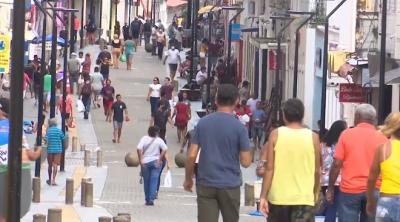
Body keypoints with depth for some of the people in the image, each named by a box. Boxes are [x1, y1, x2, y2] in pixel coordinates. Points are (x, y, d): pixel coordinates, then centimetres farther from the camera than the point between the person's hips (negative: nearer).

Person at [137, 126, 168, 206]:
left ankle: (147, 199, 18)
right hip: (155, 162, -1)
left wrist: (141, 160, -12)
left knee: (146, 181, 12)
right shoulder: (159, 140, -1)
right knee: (154, 181, -2)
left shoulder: (144, 139, -4)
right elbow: (165, 149, -10)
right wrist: (160, 159, -7)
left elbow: (139, 149, -15)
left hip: (145, 162, 1)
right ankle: (151, 199, -14)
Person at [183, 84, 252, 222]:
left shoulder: (202, 123, 1)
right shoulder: (239, 127, -8)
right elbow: (246, 162, -7)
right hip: (230, 185, -2)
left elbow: (192, 156, 0)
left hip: (206, 184, 2)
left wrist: (188, 179, 13)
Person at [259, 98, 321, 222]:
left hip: (278, 197, 1)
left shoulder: (276, 135, -3)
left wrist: (263, 196, -2)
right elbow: (316, 171, 4)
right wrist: (315, 194, 19)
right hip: (303, 198, -1)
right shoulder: (313, 137, -2)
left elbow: (270, 169, -6)